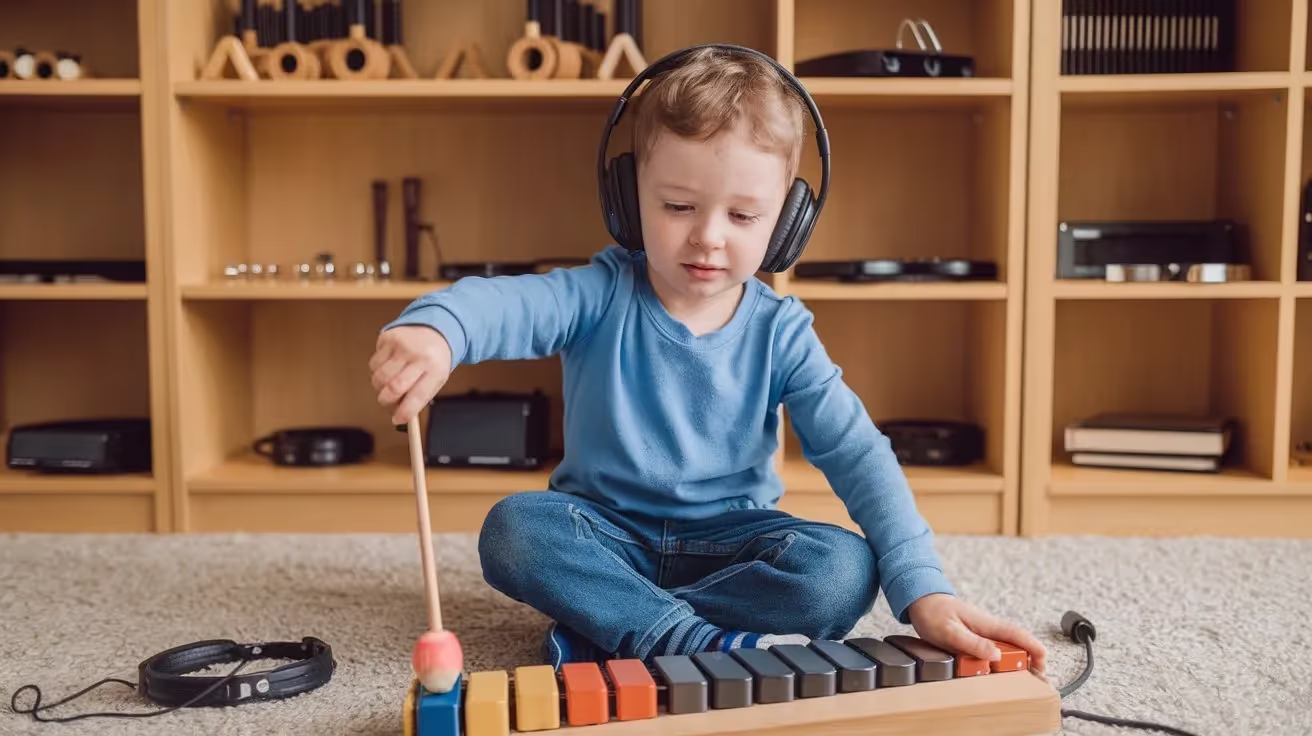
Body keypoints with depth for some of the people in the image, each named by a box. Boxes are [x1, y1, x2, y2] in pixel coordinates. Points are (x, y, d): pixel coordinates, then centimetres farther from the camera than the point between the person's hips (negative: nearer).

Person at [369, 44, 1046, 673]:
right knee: (513, 528, -29)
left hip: (730, 539, 1)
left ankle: (602, 630, -23)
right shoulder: (603, 296, -12)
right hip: (605, 531, -1)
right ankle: (709, 642, -31)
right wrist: (434, 328, -59)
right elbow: (509, 301, -33)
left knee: (847, 570, -26)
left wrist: (922, 589, -27)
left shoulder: (780, 333, -8)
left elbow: (858, 456, -14)